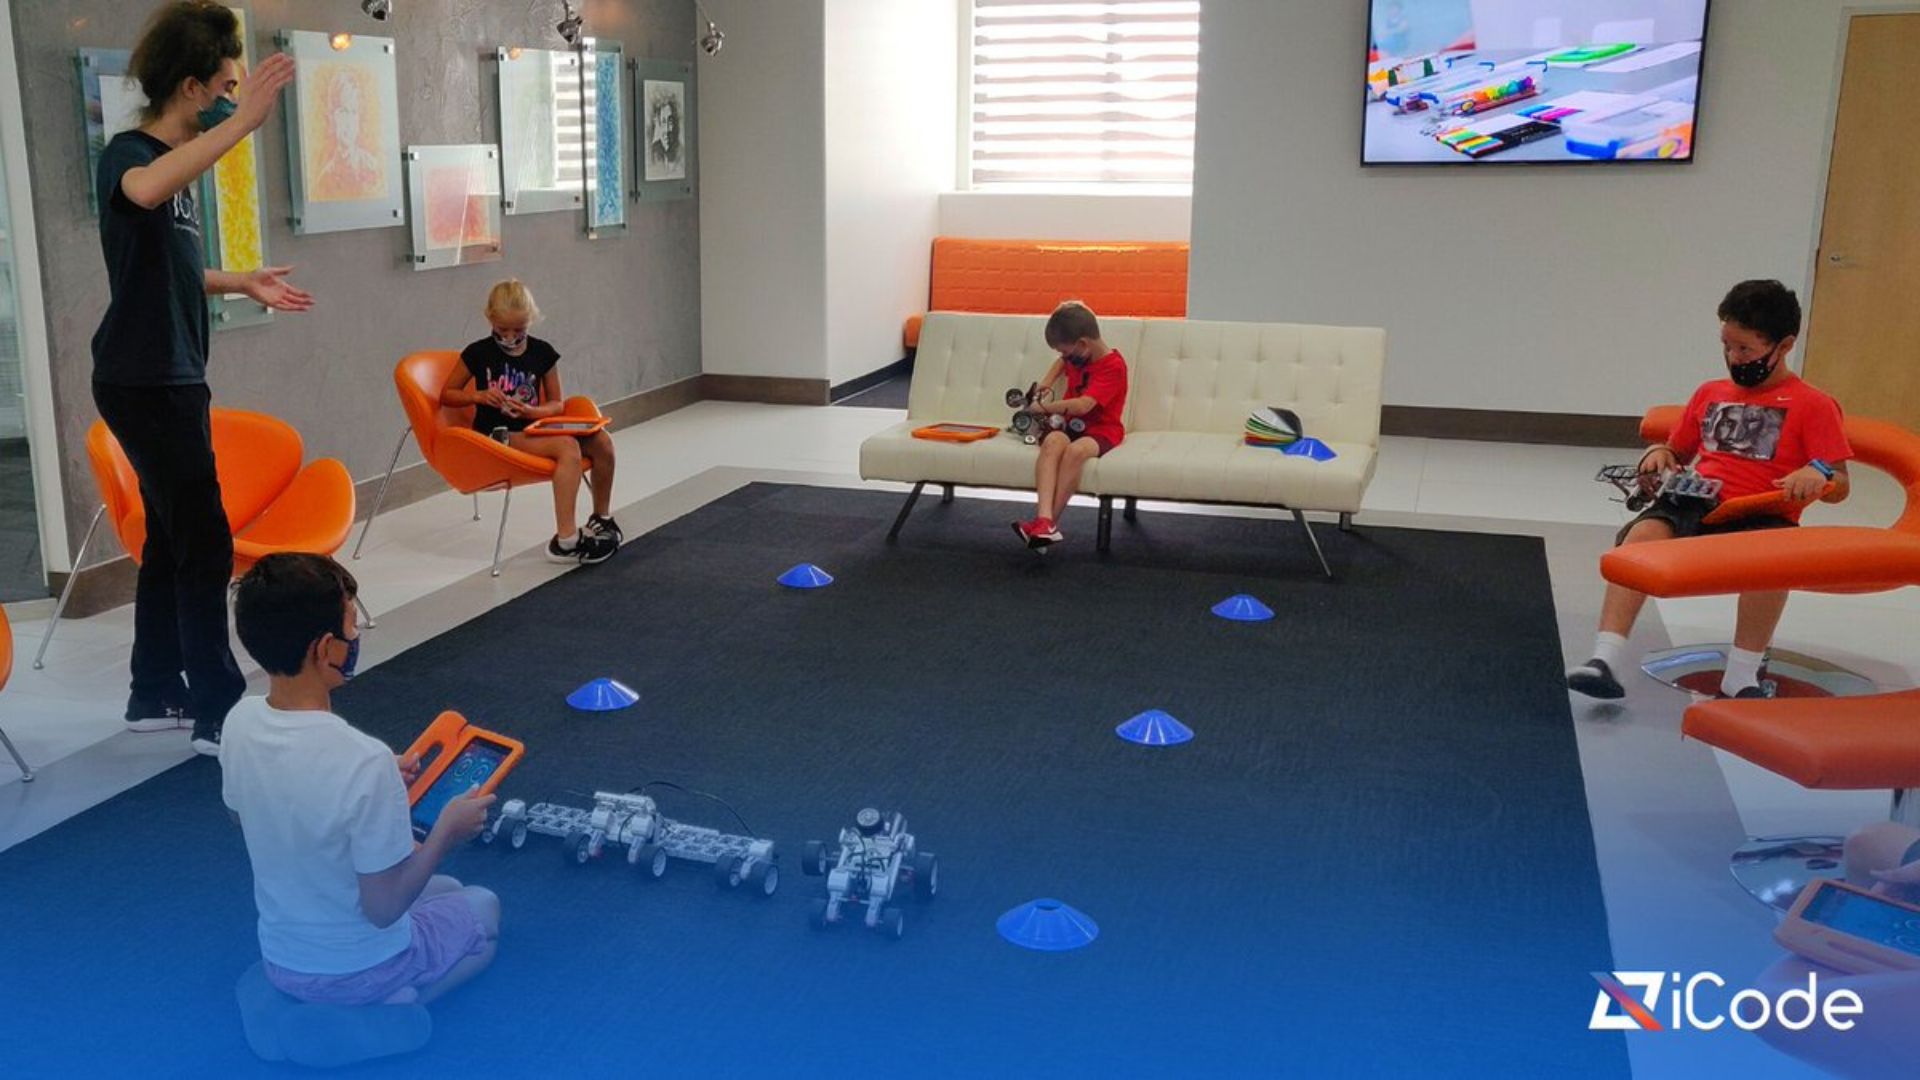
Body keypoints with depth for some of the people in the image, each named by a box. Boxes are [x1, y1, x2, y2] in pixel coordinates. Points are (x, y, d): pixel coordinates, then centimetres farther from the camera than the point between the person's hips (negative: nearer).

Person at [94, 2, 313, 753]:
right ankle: (219, 713, -1)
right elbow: (145, 193, -43)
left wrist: (242, 284, 21)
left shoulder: (178, 162, 13)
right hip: (142, 382, -9)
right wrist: (241, 122, -47)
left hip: (172, 378, 9)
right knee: (206, 546, -7)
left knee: (171, 540, 14)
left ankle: (157, 694, 24)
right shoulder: (128, 155, -15)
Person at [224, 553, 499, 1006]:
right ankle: (389, 1002, 6)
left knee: (446, 887, 31)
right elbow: (383, 909, -25)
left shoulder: (239, 722, -13)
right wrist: (447, 830, -11)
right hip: (361, 971, -6)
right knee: (482, 908, 25)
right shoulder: (364, 761, -35)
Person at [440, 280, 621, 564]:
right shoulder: (478, 353, -2)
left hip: (532, 427, 5)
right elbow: (446, 395, 5)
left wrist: (531, 411, -11)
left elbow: (557, 403, 10)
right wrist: (478, 395, -14)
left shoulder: (542, 353, 6)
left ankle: (602, 517, 7)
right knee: (567, 446, -33)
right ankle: (565, 541, -37)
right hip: (497, 434, -5)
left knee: (602, 441, -18)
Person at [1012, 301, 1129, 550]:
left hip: (1101, 429, -6)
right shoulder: (1077, 357, 10)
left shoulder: (1113, 366, -15)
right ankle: (1045, 521, -49)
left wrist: (1044, 407, -16)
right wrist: (1045, 384, 22)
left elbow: (1083, 405, -27)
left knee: (1076, 450, -40)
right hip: (1071, 424, 6)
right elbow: (1061, 362, 39)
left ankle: (1048, 522, -31)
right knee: (1052, 441, -32)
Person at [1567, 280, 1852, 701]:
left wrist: (1817, 475, -21)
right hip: (1696, 507, 3)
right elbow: (1679, 451, 33)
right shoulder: (1709, 393, 22)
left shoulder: (1813, 405, 8)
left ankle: (1740, 679, -28)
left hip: (1761, 519, -3)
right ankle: (1605, 661, -39)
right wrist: (1659, 455, 8)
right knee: (1644, 532, -31)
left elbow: (1839, 487, 3)